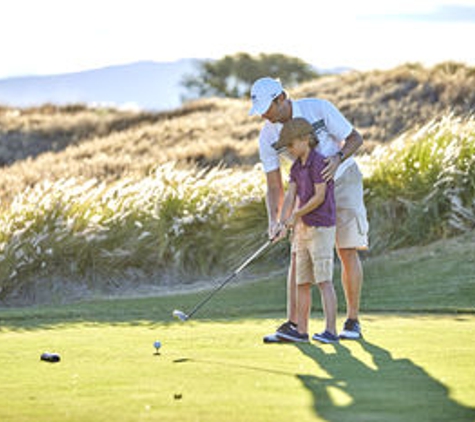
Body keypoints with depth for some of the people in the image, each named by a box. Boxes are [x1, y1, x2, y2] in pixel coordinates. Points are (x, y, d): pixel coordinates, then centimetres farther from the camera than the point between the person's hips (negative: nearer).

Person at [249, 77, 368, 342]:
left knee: (348, 251, -7)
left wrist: (338, 158, -31)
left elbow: (355, 138, -11)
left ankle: (353, 322, 1)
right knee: (298, 255, -7)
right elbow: (274, 186, -8)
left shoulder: (319, 108, -20)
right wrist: (274, 220, -23)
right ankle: (293, 324, -7)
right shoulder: (268, 136, -11)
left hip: (343, 180, -3)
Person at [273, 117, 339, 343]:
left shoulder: (319, 162, -12)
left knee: (324, 280, -13)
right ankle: (301, 330, 13)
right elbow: (290, 195, 5)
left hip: (321, 227, -9)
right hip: (303, 229, 9)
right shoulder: (297, 167, 14)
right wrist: (282, 222, -8)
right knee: (302, 282, 9)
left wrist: (297, 215, -10)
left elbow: (320, 196, -15)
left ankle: (330, 330, -16)